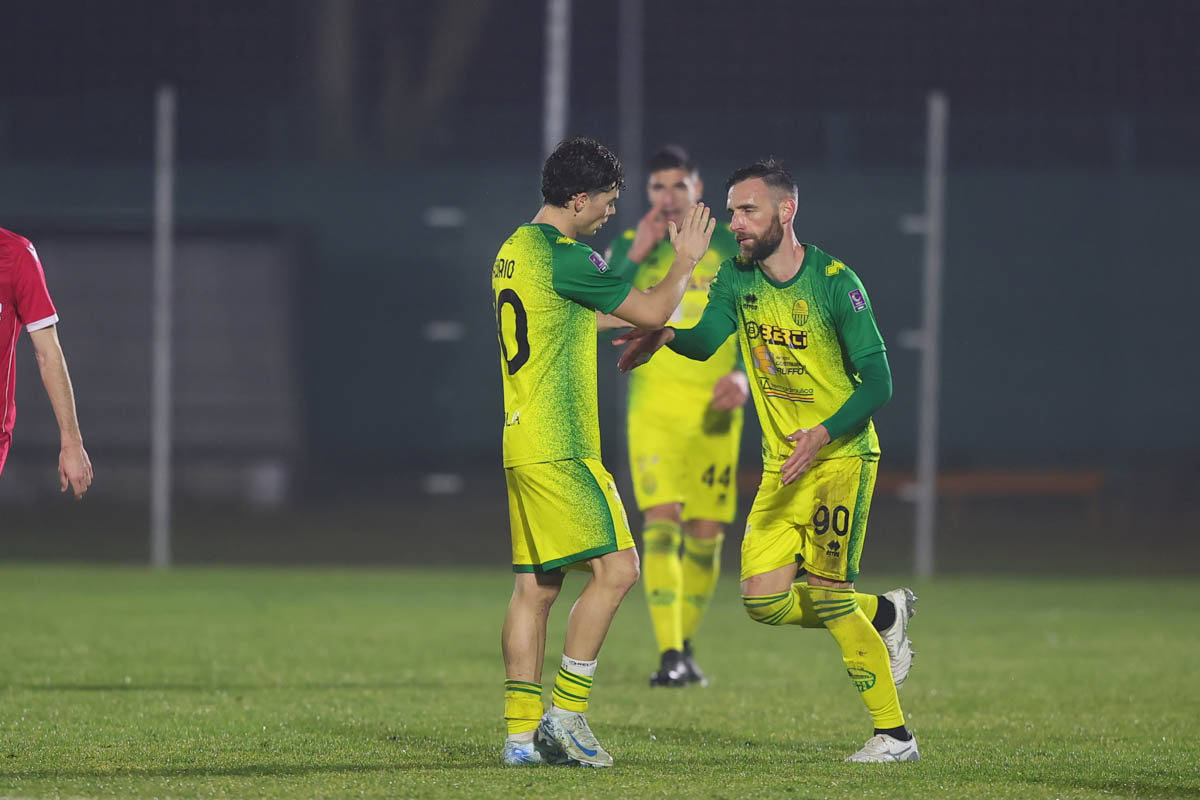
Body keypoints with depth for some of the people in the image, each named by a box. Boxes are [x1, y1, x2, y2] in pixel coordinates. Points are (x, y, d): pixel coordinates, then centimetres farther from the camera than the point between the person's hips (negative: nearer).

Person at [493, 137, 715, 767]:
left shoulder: (514, 249, 15)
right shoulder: (565, 258, -14)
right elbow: (653, 312, -6)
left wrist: (669, 297, 35)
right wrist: (685, 262, 11)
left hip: (522, 441, 10)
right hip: (560, 448, -10)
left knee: (535, 585, 8)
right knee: (615, 567, -9)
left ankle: (522, 732, 6)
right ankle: (567, 712, -10)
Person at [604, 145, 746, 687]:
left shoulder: (729, 246, 5)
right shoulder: (630, 248, 5)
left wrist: (744, 375, -10)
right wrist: (634, 257, -16)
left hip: (714, 409, 1)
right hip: (654, 408, -1)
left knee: (706, 534, 4)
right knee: (661, 522, -16)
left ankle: (686, 650, 21)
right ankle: (668, 656, -21)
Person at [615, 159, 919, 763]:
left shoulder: (834, 282, -13)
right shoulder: (737, 278, 2)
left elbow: (878, 382, -15)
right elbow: (705, 338, -14)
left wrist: (823, 434, -28)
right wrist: (663, 335, -35)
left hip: (842, 457, -6)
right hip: (781, 464, 6)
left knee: (825, 594, -14)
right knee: (764, 599, -2)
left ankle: (894, 734, -4)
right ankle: (884, 612, 23)